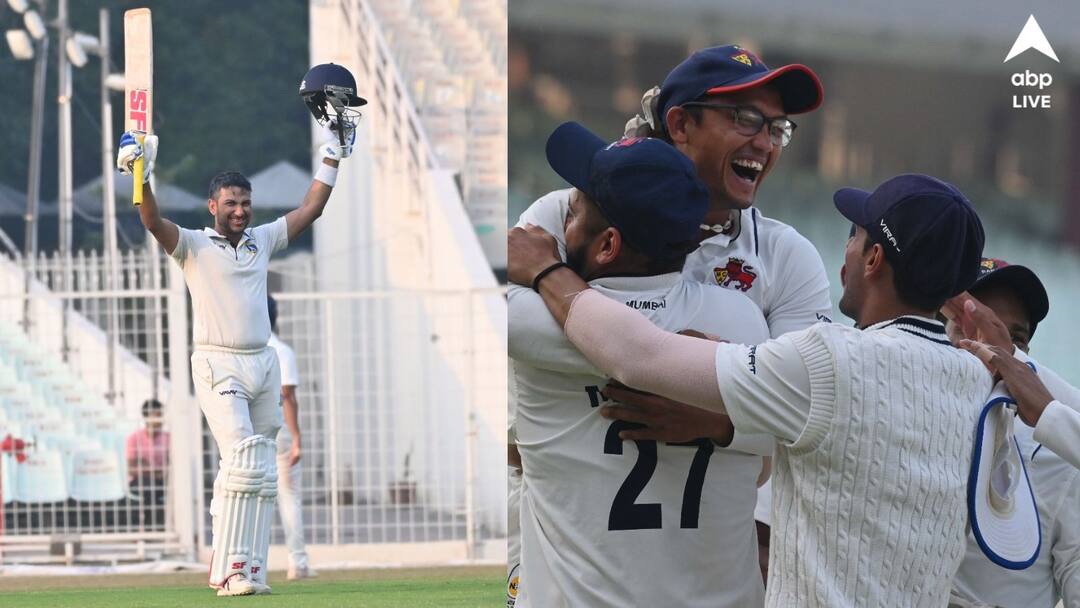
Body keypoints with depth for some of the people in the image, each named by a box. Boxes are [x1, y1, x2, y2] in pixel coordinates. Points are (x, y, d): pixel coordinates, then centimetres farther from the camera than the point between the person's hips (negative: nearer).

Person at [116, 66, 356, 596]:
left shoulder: (262, 241, 15)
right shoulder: (194, 246, 0)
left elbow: (309, 211, 18)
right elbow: (154, 223, -16)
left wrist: (331, 158, 14)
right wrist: (143, 178, -32)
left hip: (263, 364, 6)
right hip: (217, 366, -6)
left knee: (262, 473, 2)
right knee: (244, 459, -20)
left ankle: (247, 569, 4)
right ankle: (230, 570, -21)